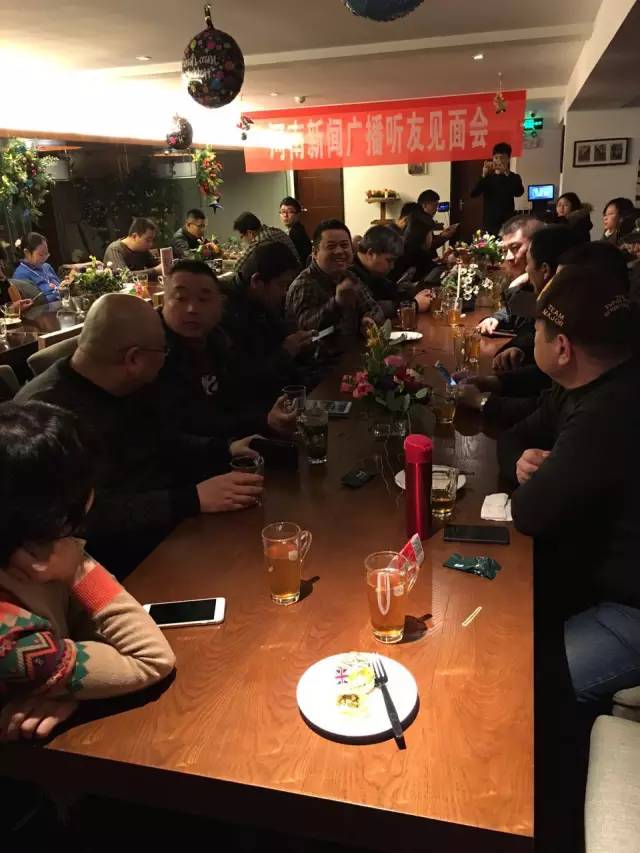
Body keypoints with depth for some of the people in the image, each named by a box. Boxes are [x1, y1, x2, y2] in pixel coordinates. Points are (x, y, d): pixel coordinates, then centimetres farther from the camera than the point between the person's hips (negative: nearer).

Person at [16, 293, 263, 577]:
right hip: (120, 565, -8)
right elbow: (89, 514, -29)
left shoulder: (138, 387, 7)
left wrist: (225, 451, 4)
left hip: (177, 522, 8)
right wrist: (192, 500, -29)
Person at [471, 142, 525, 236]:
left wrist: (507, 173, -22)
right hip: (489, 224, 1)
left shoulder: (514, 177, 7)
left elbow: (519, 192, -13)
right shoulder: (488, 178, 8)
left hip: (507, 224, -1)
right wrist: (484, 175, -20)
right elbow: (473, 194, -6)